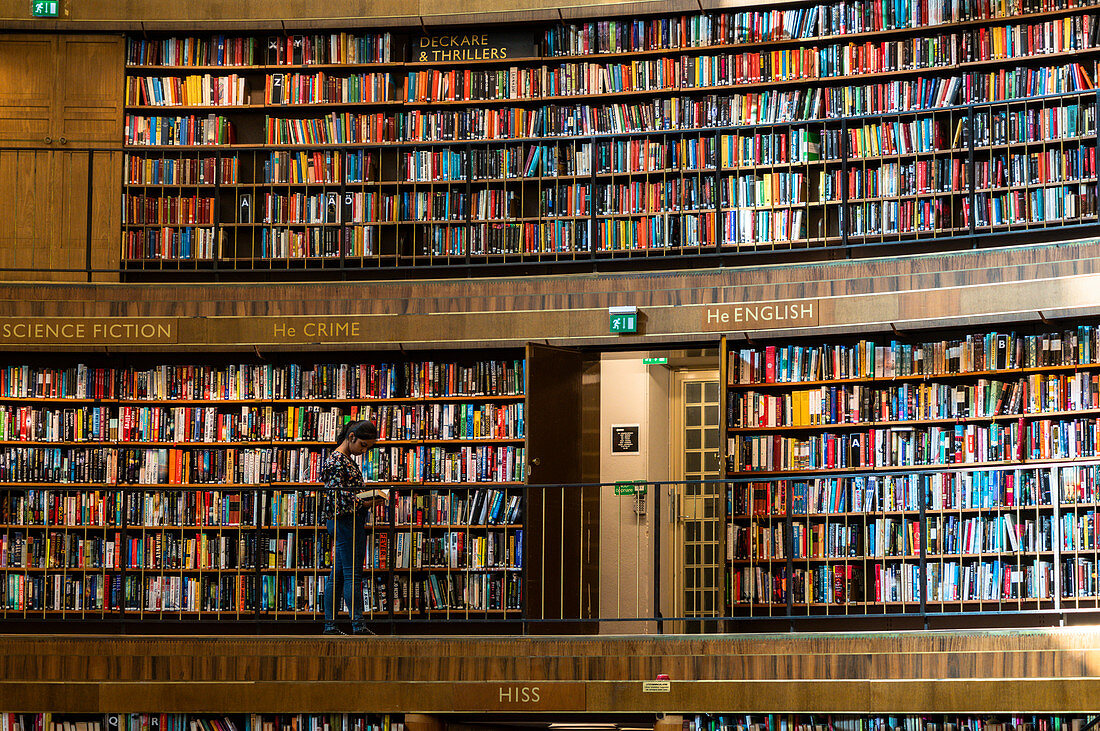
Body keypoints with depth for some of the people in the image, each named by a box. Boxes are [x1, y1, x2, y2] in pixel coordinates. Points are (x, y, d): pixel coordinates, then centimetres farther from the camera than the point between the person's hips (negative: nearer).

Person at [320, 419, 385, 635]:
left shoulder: (348, 460, 18)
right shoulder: (336, 462, -13)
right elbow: (338, 496, -18)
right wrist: (365, 503, -22)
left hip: (352, 521, 10)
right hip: (345, 521, -10)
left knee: (337, 575, 9)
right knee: (352, 574, -10)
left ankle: (330, 625, 10)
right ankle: (358, 626, -10)